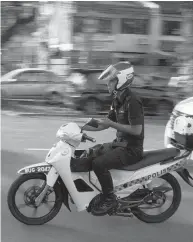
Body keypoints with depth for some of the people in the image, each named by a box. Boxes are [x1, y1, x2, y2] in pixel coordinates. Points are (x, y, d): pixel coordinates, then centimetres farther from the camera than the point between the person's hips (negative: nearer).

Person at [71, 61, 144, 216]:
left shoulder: (132, 101, -20)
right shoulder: (118, 100, 10)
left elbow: (137, 130, -24)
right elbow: (107, 123, 16)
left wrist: (112, 124, -22)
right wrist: (83, 128, 8)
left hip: (131, 149, -10)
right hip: (120, 143, 10)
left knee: (99, 163, -27)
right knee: (86, 157, 6)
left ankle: (110, 199, -10)